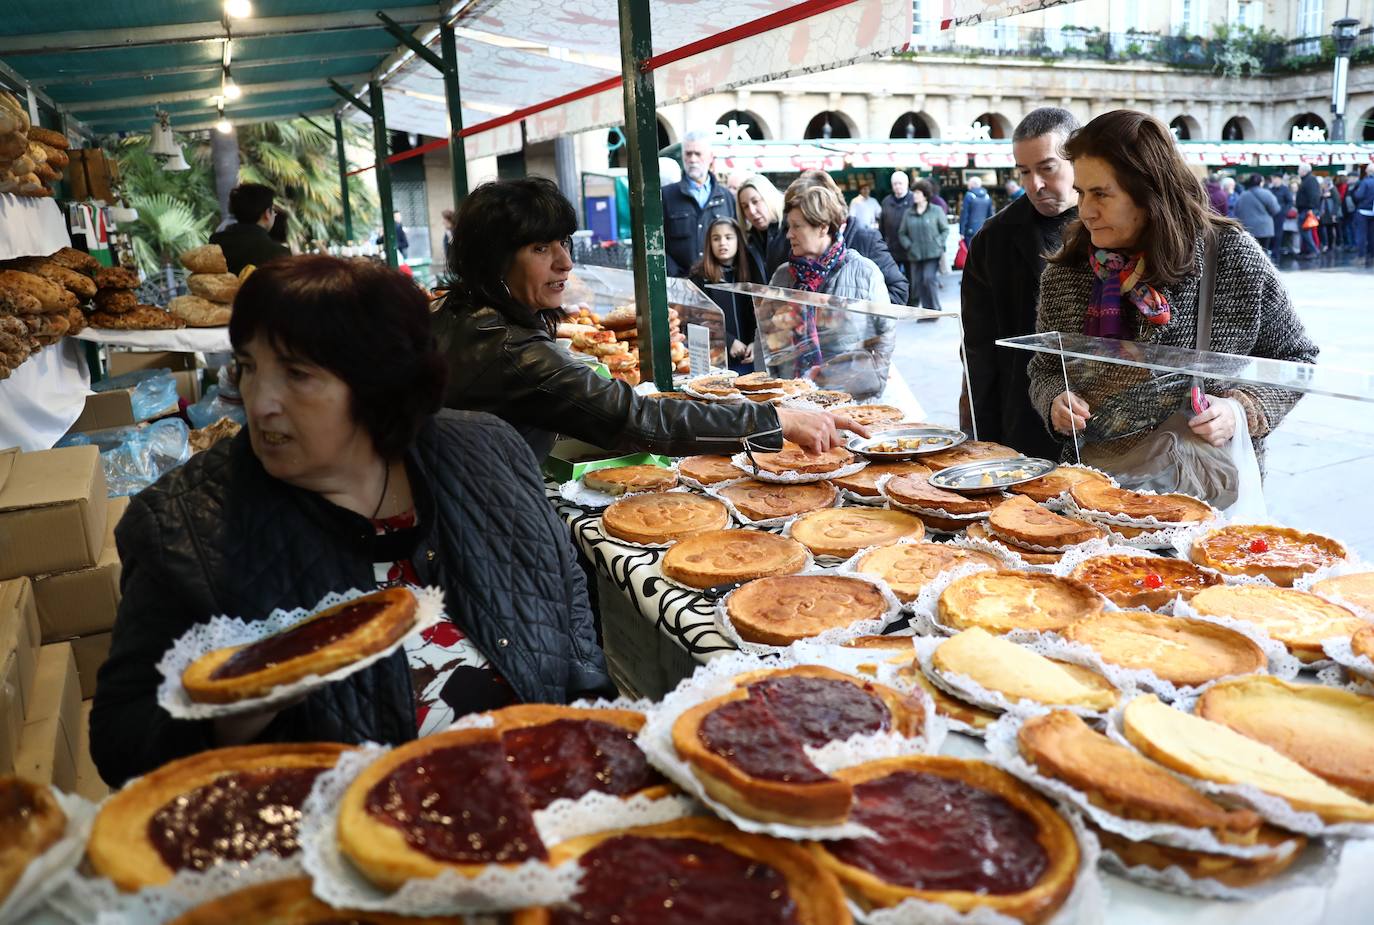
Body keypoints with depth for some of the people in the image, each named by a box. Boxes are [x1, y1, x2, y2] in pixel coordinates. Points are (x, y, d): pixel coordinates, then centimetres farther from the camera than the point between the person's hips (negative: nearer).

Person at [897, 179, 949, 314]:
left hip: (932, 253, -4)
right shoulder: (908, 213, 9)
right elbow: (902, 233, 12)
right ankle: (925, 309, 12)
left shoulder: (936, 210, 1)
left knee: (929, 279, -14)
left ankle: (934, 309, -1)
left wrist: (938, 244, -7)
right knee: (918, 282, 1)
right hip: (915, 255, 4)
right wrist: (908, 245, -3)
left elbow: (945, 230, 4)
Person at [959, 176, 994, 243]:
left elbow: (964, 214, -8)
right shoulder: (987, 197, 11)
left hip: (971, 230, -5)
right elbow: (990, 215, 13)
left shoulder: (969, 196, -5)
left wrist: (961, 232, -7)